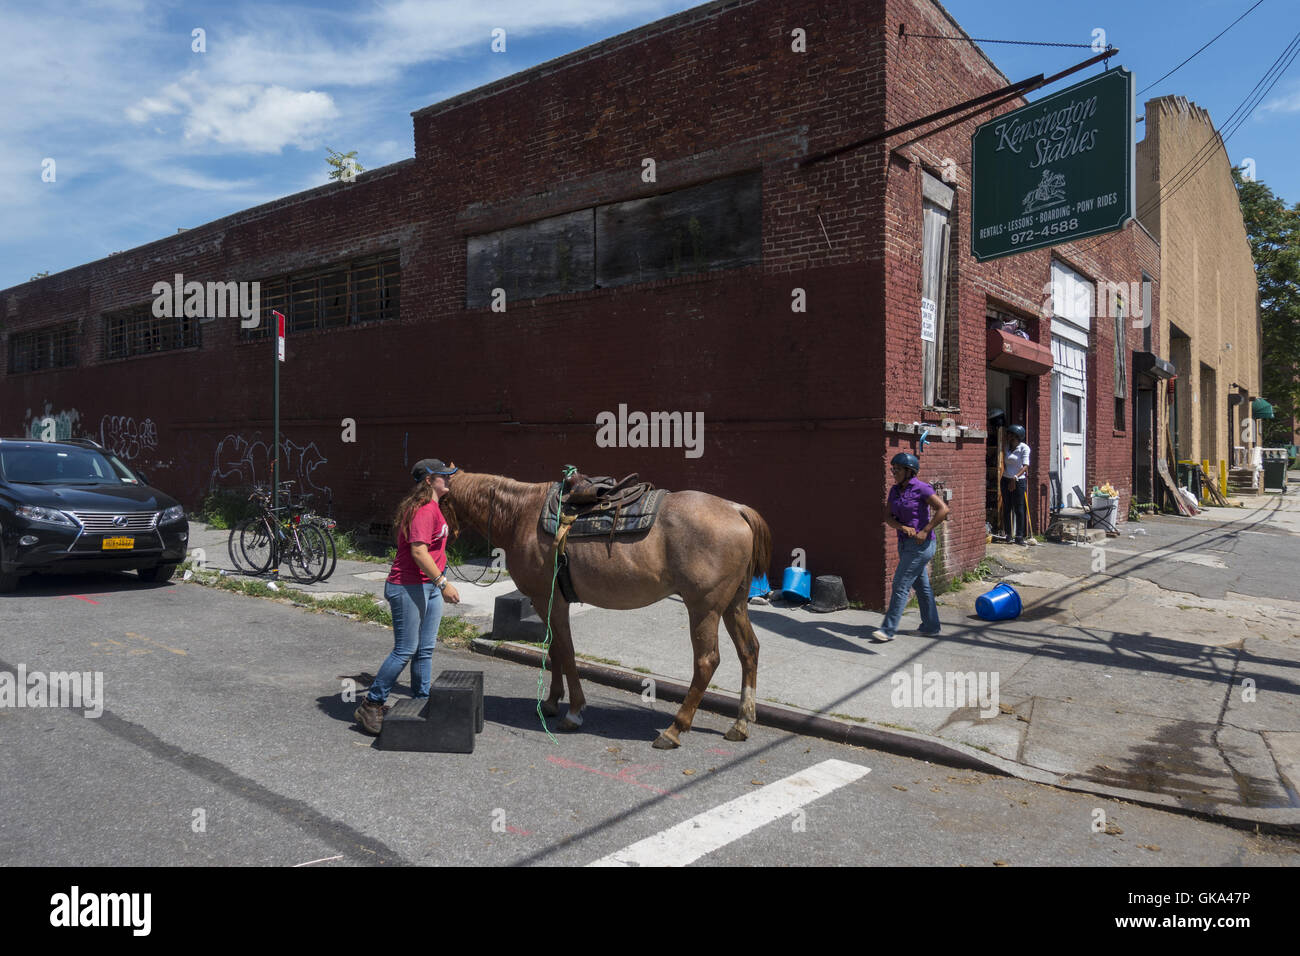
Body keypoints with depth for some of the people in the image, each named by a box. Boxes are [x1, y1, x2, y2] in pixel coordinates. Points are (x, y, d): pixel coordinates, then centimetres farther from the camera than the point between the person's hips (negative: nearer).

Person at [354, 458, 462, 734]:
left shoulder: (433, 507, 15)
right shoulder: (423, 510, -18)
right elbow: (419, 551, -26)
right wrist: (443, 583, -26)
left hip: (429, 586, 10)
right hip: (408, 587, -10)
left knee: (425, 650, 13)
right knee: (405, 650, -5)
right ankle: (371, 706, 7)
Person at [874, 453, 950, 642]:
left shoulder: (921, 488, -13)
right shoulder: (895, 490, 8)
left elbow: (943, 509, -17)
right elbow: (889, 518, 5)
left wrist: (925, 531, -19)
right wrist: (903, 528, -15)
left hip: (921, 545, -8)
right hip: (905, 543, 8)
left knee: (901, 585, -9)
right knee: (921, 585, 15)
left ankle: (888, 629, -7)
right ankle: (931, 626, 26)